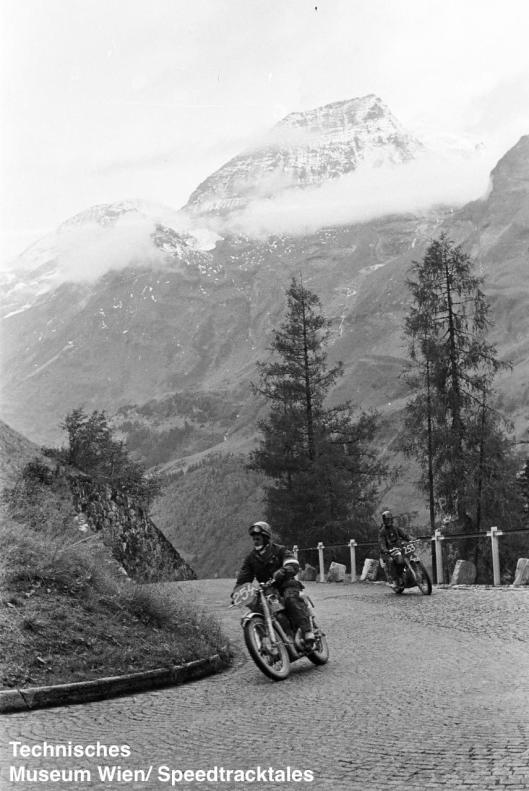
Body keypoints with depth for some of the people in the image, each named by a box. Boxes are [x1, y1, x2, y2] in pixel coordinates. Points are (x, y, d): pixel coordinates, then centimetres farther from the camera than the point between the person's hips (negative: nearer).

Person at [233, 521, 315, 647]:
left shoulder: (279, 550, 1)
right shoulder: (250, 558, 14)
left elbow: (293, 565, -14)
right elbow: (243, 578, 13)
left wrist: (282, 572, -36)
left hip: (286, 585, -5)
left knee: (291, 599, -35)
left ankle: (307, 632, -42)